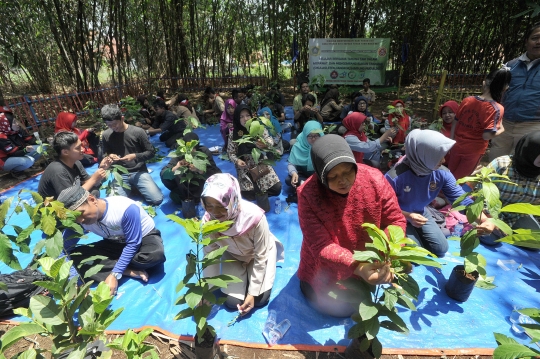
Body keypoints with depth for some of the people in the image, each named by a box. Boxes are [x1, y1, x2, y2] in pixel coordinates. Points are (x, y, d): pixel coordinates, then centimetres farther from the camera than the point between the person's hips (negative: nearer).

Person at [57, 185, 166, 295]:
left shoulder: (126, 209, -33)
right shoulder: (81, 220, -16)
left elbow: (132, 244, -27)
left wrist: (115, 274, -29)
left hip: (144, 237, -4)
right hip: (115, 243, 5)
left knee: (156, 254, -39)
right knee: (76, 256, -18)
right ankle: (129, 271, -21)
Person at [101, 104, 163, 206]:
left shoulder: (138, 131, -7)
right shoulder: (106, 135, 2)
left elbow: (151, 152, -1)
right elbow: (105, 155, 16)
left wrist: (135, 156, -18)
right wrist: (109, 157, -9)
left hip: (139, 172, -1)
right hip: (120, 175, 2)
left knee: (157, 200, -18)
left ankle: (135, 187, 12)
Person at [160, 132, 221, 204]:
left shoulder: (204, 152, -23)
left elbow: (217, 173, -30)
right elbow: (163, 173, -27)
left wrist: (199, 170, -47)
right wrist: (175, 168, -49)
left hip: (200, 186, 0)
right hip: (185, 185, 0)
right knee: (165, 177, -25)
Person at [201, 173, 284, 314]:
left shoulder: (255, 217, -40)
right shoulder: (208, 221, -30)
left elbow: (260, 257, -26)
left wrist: (253, 293, -20)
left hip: (260, 252, -2)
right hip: (233, 255, 2)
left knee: (260, 299, -7)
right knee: (232, 301, -5)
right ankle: (244, 268, 23)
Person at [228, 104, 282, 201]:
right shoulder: (233, 133, -7)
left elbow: (270, 141, -16)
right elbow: (231, 152, -1)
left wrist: (265, 144, -41)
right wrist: (237, 161, -22)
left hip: (261, 164, 1)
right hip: (244, 167, -1)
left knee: (276, 188, -11)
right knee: (249, 195, -15)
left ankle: (260, 193, 20)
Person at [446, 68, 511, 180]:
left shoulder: (467, 100, -6)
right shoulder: (496, 108, -18)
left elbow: (455, 122, 2)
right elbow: (487, 136, -22)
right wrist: (501, 129, -2)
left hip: (457, 146, 4)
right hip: (474, 151, -3)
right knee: (458, 179, 14)